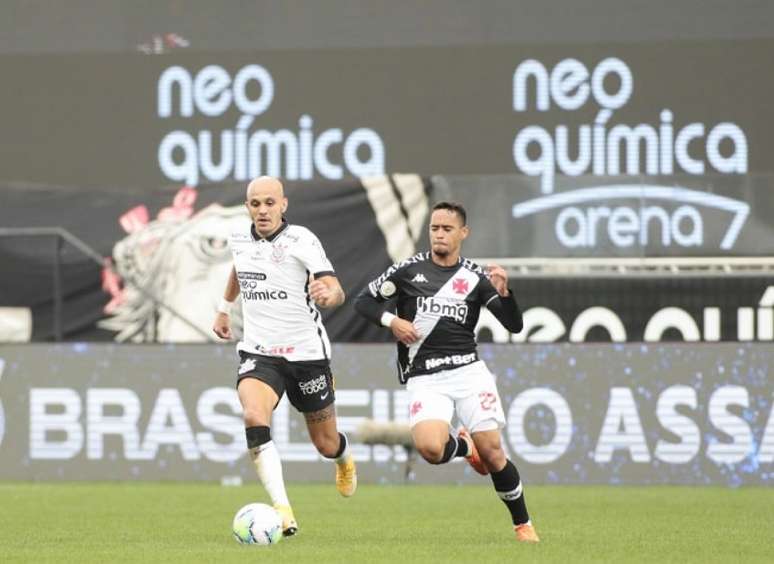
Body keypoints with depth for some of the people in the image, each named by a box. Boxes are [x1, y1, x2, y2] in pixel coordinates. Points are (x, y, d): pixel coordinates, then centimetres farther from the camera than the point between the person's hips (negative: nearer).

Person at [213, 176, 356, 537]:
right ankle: (282, 511, -32)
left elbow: (337, 292, -24)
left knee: (325, 443, 12)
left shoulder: (301, 240, -14)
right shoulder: (239, 240, 2)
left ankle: (344, 458, 52)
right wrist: (224, 308, 34)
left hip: (306, 353, -2)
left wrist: (328, 294, -46)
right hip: (258, 353, 2)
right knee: (254, 419, -29)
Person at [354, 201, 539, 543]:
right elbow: (363, 301, 11)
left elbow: (514, 325, 2)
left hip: (468, 371, 0)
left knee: (492, 452, -8)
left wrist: (503, 292, -16)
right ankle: (464, 446, 12)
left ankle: (523, 524, 12)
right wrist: (391, 322, -6)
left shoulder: (475, 277, 6)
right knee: (429, 449, -25)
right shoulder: (408, 270, 5)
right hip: (424, 378, 0)